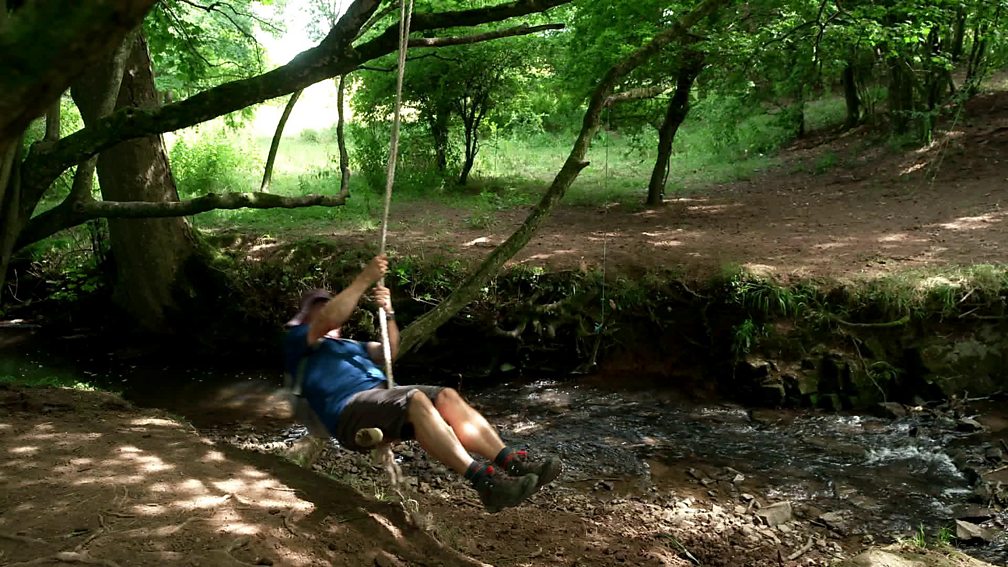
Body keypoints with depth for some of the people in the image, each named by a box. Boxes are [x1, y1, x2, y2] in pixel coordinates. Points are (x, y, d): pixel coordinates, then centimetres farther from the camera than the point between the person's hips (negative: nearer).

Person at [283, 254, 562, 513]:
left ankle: (512, 462, -32)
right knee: (416, 400, -34)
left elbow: (388, 352, 24)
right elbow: (329, 320, -5)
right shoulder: (297, 341, 18)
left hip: (382, 397, 7)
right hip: (349, 409, -7)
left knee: (446, 396, -19)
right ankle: (484, 482, -50)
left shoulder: (349, 345, 41)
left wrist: (388, 312, 7)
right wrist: (364, 279, -7)